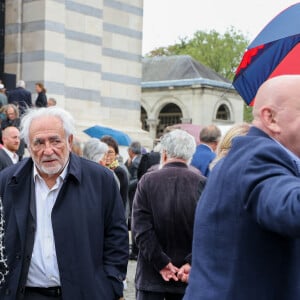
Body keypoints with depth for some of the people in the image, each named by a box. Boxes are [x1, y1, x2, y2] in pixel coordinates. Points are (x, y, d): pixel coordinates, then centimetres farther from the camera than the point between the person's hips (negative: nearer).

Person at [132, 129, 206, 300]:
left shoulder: (147, 181, -4)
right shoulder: (202, 184, -4)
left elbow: (142, 228, -9)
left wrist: (161, 263, -8)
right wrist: (192, 262, -8)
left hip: (151, 274, -1)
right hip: (189, 276, 1)